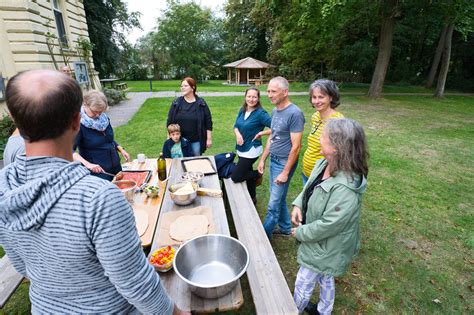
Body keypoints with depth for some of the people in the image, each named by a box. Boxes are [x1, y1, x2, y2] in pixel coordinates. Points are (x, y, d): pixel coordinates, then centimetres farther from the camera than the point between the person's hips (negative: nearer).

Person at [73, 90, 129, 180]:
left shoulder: (104, 118, 2)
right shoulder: (79, 124, -17)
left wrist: (121, 149, 2)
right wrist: (87, 164, -36)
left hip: (116, 166, 7)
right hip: (98, 171, -6)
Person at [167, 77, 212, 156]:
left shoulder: (201, 103, -3)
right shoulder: (176, 103, 1)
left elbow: (208, 122, -2)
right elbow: (170, 121, 6)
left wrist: (209, 139, -4)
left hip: (196, 141, -1)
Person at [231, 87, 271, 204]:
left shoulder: (260, 113, -18)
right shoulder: (242, 110, 3)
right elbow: (236, 126, 10)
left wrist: (261, 133, -20)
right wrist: (238, 134, -10)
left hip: (251, 150, -7)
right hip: (241, 149, 7)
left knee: (235, 177, -7)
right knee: (247, 173, 20)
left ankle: (258, 174, 17)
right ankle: (252, 198, 40)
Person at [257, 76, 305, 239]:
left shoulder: (294, 113, -17)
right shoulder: (275, 111, 8)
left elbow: (296, 146, -18)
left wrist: (285, 172, -17)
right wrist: (262, 159, 14)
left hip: (284, 163, -8)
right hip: (273, 160, 8)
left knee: (273, 204, 1)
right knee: (279, 198, 19)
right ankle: (285, 228, 37)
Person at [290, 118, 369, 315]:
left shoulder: (345, 189, -38)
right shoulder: (323, 164, -12)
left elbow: (328, 225, -30)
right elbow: (308, 188, 5)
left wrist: (301, 232, -16)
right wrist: (298, 205, -10)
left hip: (326, 247, -8)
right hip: (320, 241, 8)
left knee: (303, 284, 16)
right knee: (325, 279, 32)